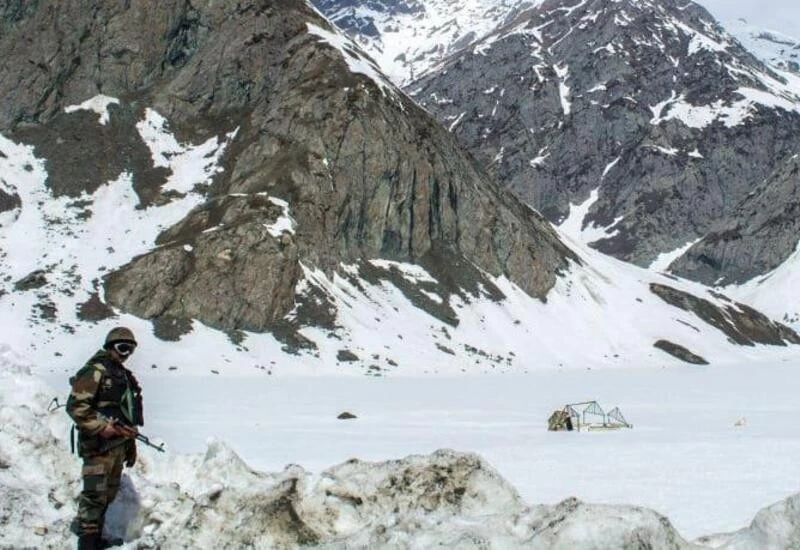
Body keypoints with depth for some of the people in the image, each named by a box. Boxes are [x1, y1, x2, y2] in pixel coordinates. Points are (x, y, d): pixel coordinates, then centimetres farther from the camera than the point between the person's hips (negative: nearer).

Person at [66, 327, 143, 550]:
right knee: (95, 494, -11)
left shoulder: (126, 376, 18)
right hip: (98, 446, -9)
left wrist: (131, 446, 23)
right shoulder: (95, 371, -9)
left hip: (117, 445, 9)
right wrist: (101, 427, -20)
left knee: (109, 494, 14)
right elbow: (75, 406, -17)